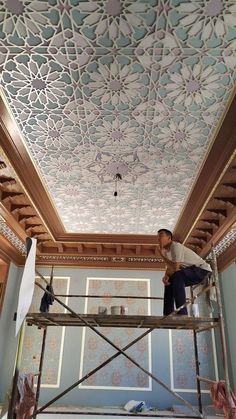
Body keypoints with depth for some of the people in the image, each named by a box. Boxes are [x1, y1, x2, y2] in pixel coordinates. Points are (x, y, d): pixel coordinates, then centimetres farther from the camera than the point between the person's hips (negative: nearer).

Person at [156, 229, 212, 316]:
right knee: (169, 282, 7)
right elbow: (169, 268, 4)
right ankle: (168, 314, 6)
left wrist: (162, 255, -21)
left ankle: (182, 314, -33)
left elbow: (175, 268, -29)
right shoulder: (167, 250, 7)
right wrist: (166, 276, -18)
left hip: (203, 270, -10)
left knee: (177, 275, -33)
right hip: (189, 273, 10)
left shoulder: (176, 246, -22)